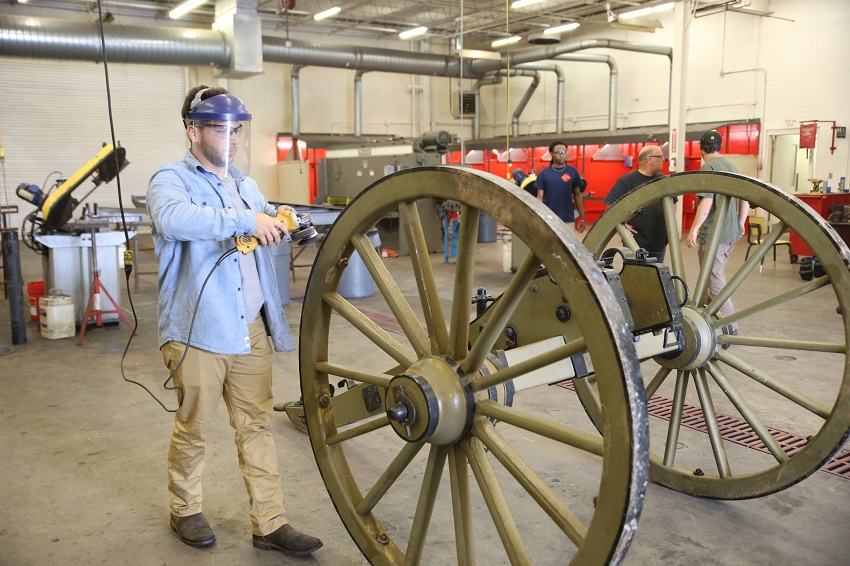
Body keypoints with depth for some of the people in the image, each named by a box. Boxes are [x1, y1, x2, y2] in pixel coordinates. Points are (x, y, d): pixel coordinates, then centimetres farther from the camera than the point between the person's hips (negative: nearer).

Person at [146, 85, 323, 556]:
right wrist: (245, 220, -33)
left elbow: (264, 232, 31)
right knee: (193, 430, 11)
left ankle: (269, 524, 19)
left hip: (251, 330, 6)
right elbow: (171, 218, -31)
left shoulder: (245, 184, 17)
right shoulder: (171, 180, -6)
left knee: (256, 427, 10)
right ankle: (185, 511, 34)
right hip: (198, 332, -6)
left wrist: (278, 217, 8)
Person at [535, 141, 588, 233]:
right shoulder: (543, 174, -1)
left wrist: (582, 218, 5)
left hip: (568, 220, 1)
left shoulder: (573, 172, 1)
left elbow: (577, 195, 7)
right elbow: (540, 198, 2)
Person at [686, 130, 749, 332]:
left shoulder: (708, 167, -12)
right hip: (732, 232, 9)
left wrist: (694, 228, -22)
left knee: (714, 281, -3)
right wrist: (740, 224, 27)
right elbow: (745, 199, 18)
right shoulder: (731, 166, 12)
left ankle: (730, 329, -2)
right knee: (715, 276, 20)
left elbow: (707, 201, -23)